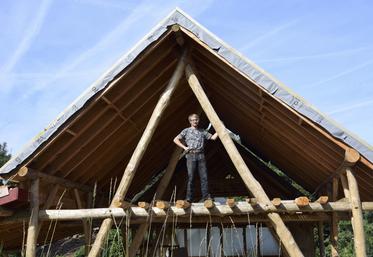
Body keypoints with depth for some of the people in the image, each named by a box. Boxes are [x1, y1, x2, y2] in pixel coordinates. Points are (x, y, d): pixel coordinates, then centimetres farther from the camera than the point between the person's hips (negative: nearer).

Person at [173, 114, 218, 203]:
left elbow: (213, 137, 13)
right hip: (191, 156, -3)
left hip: (201, 156, 3)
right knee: (190, 177, -5)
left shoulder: (202, 131, 15)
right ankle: (189, 197, 0)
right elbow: (175, 139, 2)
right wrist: (184, 147, -6)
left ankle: (206, 196, 5)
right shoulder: (186, 131, 6)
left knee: (204, 176, -1)